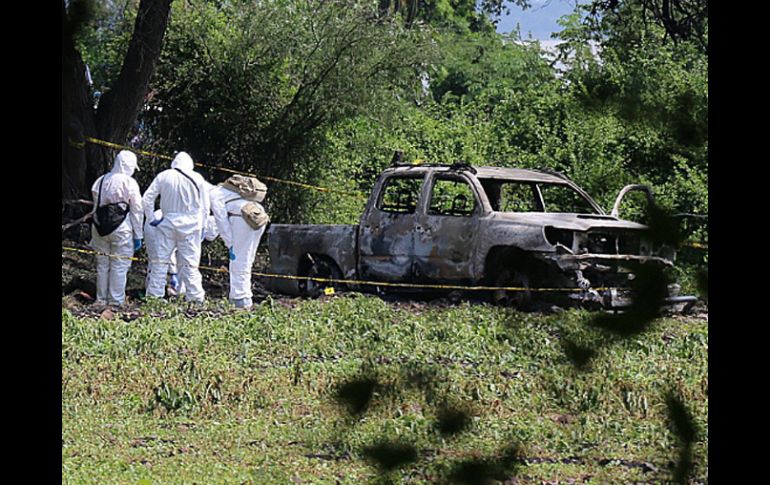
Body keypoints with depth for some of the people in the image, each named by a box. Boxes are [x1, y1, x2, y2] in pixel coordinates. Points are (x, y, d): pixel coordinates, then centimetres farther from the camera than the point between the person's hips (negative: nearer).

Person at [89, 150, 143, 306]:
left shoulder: (100, 181, 7)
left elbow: (96, 207, 10)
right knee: (119, 267, 0)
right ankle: (116, 301, 0)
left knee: (102, 266, 13)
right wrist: (138, 236, 0)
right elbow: (136, 211, -6)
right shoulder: (129, 183, -8)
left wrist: (94, 234, 15)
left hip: (100, 228, 5)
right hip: (121, 229, -5)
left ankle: (101, 300, 19)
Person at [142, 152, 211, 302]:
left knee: (160, 260, 6)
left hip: (168, 222, 1)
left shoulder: (163, 176, 3)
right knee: (190, 263, 2)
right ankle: (196, 297, 1)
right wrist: (202, 225, 15)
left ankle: (154, 294, 6)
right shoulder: (197, 178, 1)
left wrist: (151, 218, 12)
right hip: (190, 224, -1)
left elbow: (147, 198, 4)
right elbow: (206, 205, 5)